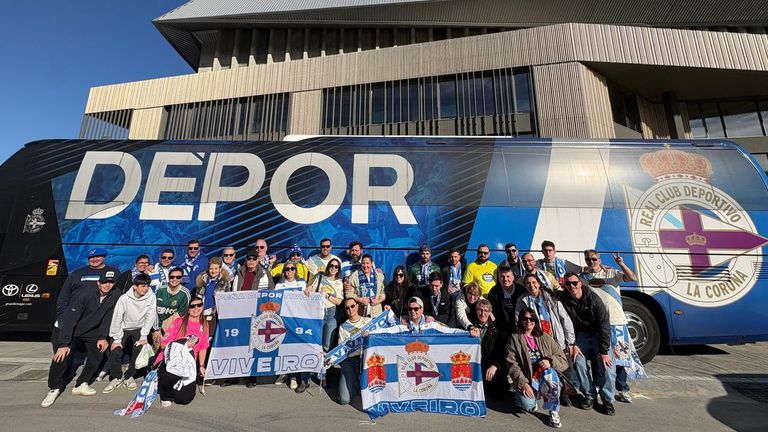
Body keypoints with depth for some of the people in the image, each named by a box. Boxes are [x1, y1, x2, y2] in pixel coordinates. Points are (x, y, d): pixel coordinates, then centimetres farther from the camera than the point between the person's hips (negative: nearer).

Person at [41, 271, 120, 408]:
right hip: (65, 329, -4)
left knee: (100, 349, -7)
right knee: (61, 356, -18)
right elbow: (69, 318, -29)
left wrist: (102, 337, -11)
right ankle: (54, 389, 5)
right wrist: (63, 344, -31)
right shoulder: (85, 294, -30)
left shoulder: (115, 295, -16)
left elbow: (108, 317, -7)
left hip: (90, 330, 4)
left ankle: (81, 384, 9)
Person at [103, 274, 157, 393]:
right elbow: (117, 319, -15)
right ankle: (117, 377, 13)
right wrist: (116, 339, -14)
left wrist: (144, 337, -13)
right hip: (124, 328, 0)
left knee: (139, 350, -12)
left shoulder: (151, 297, -20)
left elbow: (150, 318, -14)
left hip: (139, 329, 0)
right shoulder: (124, 298, -21)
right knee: (115, 351, -11)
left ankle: (129, 376, 11)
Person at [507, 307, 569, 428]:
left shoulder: (545, 338, 9)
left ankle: (554, 411, -11)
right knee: (528, 405, -25)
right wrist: (523, 384, -16)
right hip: (526, 380, -2)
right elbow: (512, 365, -6)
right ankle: (520, 394, 12)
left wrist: (550, 361, -15)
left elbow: (563, 360, 6)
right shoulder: (514, 339, 0)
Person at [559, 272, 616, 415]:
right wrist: (572, 345, -12)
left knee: (606, 365, -13)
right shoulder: (563, 299, -14)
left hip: (599, 334, -2)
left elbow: (604, 324, -19)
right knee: (578, 363, -12)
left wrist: (604, 351, -19)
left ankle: (608, 400, 8)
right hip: (581, 334, 2)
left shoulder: (593, 298, -22)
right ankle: (590, 396, 8)